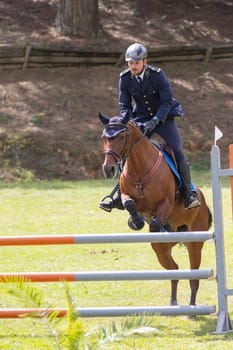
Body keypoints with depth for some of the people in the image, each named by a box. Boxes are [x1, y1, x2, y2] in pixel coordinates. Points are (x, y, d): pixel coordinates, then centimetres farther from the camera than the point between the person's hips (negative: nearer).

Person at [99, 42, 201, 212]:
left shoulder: (157, 75, -18)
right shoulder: (125, 78, -8)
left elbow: (167, 101, -19)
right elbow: (124, 106, -3)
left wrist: (155, 121, -31)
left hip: (164, 118, -3)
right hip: (141, 120, 3)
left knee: (177, 152, -15)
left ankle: (189, 192, -4)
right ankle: (120, 194, 1)